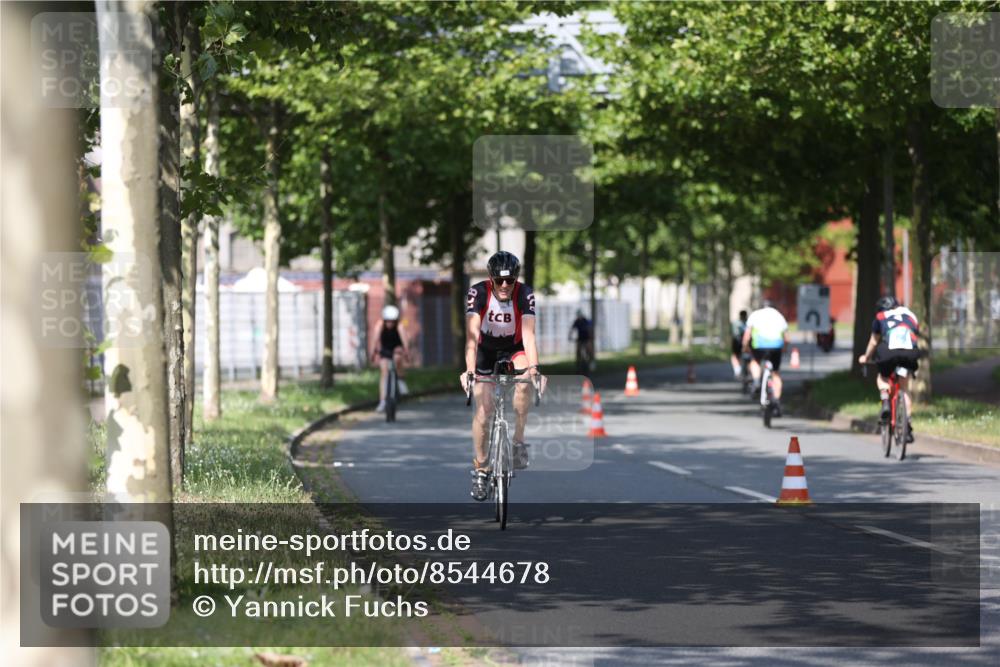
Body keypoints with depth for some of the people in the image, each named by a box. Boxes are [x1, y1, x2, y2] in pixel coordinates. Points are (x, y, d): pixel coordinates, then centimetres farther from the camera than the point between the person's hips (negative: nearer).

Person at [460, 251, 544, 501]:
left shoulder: (524, 294, -26)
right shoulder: (478, 293, -27)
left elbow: (528, 334, -34)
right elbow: (472, 335, -34)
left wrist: (534, 368, -49)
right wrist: (469, 370, -47)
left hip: (514, 349, 0)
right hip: (486, 350, 0)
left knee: (524, 381, -33)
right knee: (483, 413, -7)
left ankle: (518, 440, -19)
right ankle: (480, 468, 12)